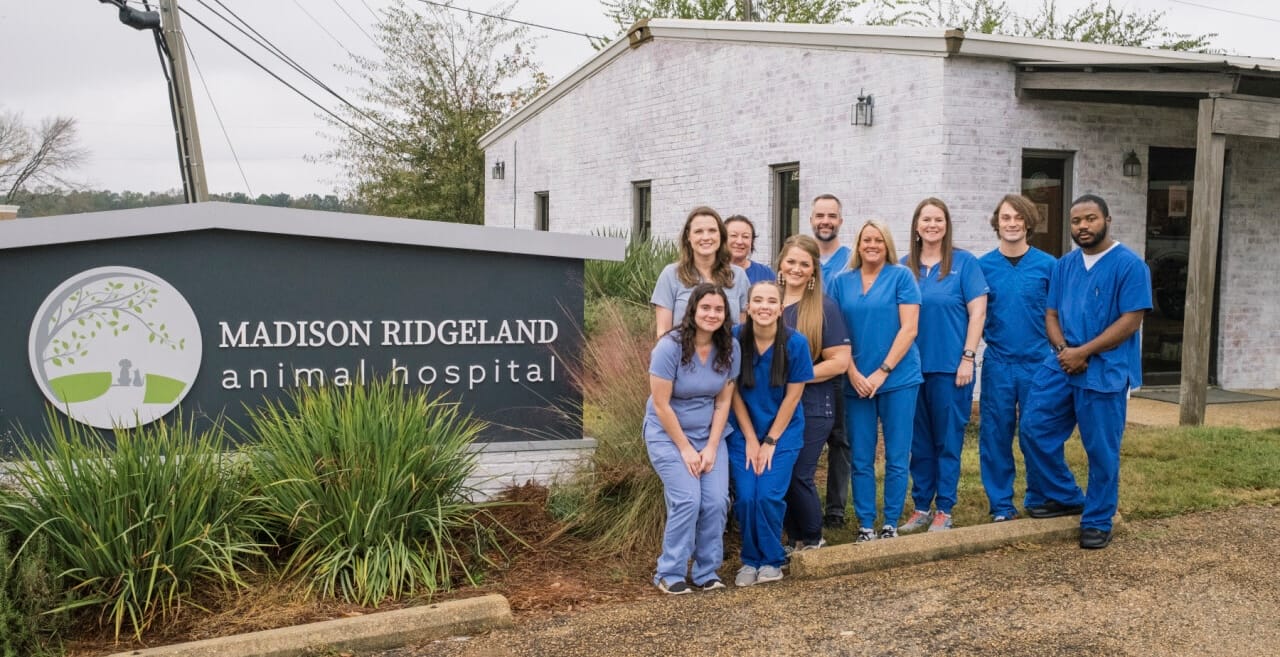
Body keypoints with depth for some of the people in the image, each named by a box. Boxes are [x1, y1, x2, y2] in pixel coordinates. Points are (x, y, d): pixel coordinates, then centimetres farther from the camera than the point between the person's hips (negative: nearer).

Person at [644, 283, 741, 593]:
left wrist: (711, 447, -7)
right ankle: (670, 574, 0)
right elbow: (661, 405, -15)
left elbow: (723, 401, 0)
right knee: (687, 500, -17)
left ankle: (707, 572, 9)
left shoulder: (730, 348, -4)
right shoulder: (670, 346, -18)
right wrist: (685, 449, -13)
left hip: (709, 434, 4)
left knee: (716, 501, -10)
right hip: (668, 433, -4)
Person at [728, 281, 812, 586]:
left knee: (768, 496, -11)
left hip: (783, 432, -1)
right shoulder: (735, 338, -13)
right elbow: (734, 392, -5)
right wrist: (750, 440, -5)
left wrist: (770, 441, -7)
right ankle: (750, 559, 17)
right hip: (744, 431, 1)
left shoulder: (795, 343, -15)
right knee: (745, 497, -8)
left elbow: (793, 395, -9)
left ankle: (772, 560, 14)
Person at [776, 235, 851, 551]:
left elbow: (839, 362, -10)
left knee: (798, 476, -2)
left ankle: (813, 541, 20)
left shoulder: (824, 308, -5)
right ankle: (795, 537, 23)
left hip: (812, 408, -4)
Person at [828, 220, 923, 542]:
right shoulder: (842, 281, 8)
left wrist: (881, 373, -12)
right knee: (861, 460, 5)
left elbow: (908, 329, -6)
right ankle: (865, 525, 15)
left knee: (896, 458, 4)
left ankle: (890, 525, 14)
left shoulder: (901, 276, 0)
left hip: (898, 379, -2)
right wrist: (853, 374, -7)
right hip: (856, 382, 2)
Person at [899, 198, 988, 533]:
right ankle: (921, 508, 21)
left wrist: (968, 358, -10)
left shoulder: (964, 262, -2)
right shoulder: (904, 267, 7)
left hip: (950, 366, -3)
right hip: (913, 366, 3)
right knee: (919, 440, 10)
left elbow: (977, 311, -5)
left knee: (948, 440, 4)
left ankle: (944, 511, 14)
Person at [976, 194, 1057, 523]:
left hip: (1038, 363, -1)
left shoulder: (1047, 265, 0)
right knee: (996, 434, 5)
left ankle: (1037, 501, 21)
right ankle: (1001, 504, 17)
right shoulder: (982, 266, 2)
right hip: (997, 363, 1)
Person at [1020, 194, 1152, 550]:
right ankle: (1065, 497, 23)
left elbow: (1131, 321, -14)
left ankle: (1097, 522, 18)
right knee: (1035, 428, 3)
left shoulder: (1129, 264, -8)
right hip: (1061, 365, 6)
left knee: (1101, 450, 2)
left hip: (1105, 371, -6)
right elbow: (1051, 315, 11)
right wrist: (1063, 349, -9)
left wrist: (1083, 352, -16)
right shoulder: (1064, 265, 11)